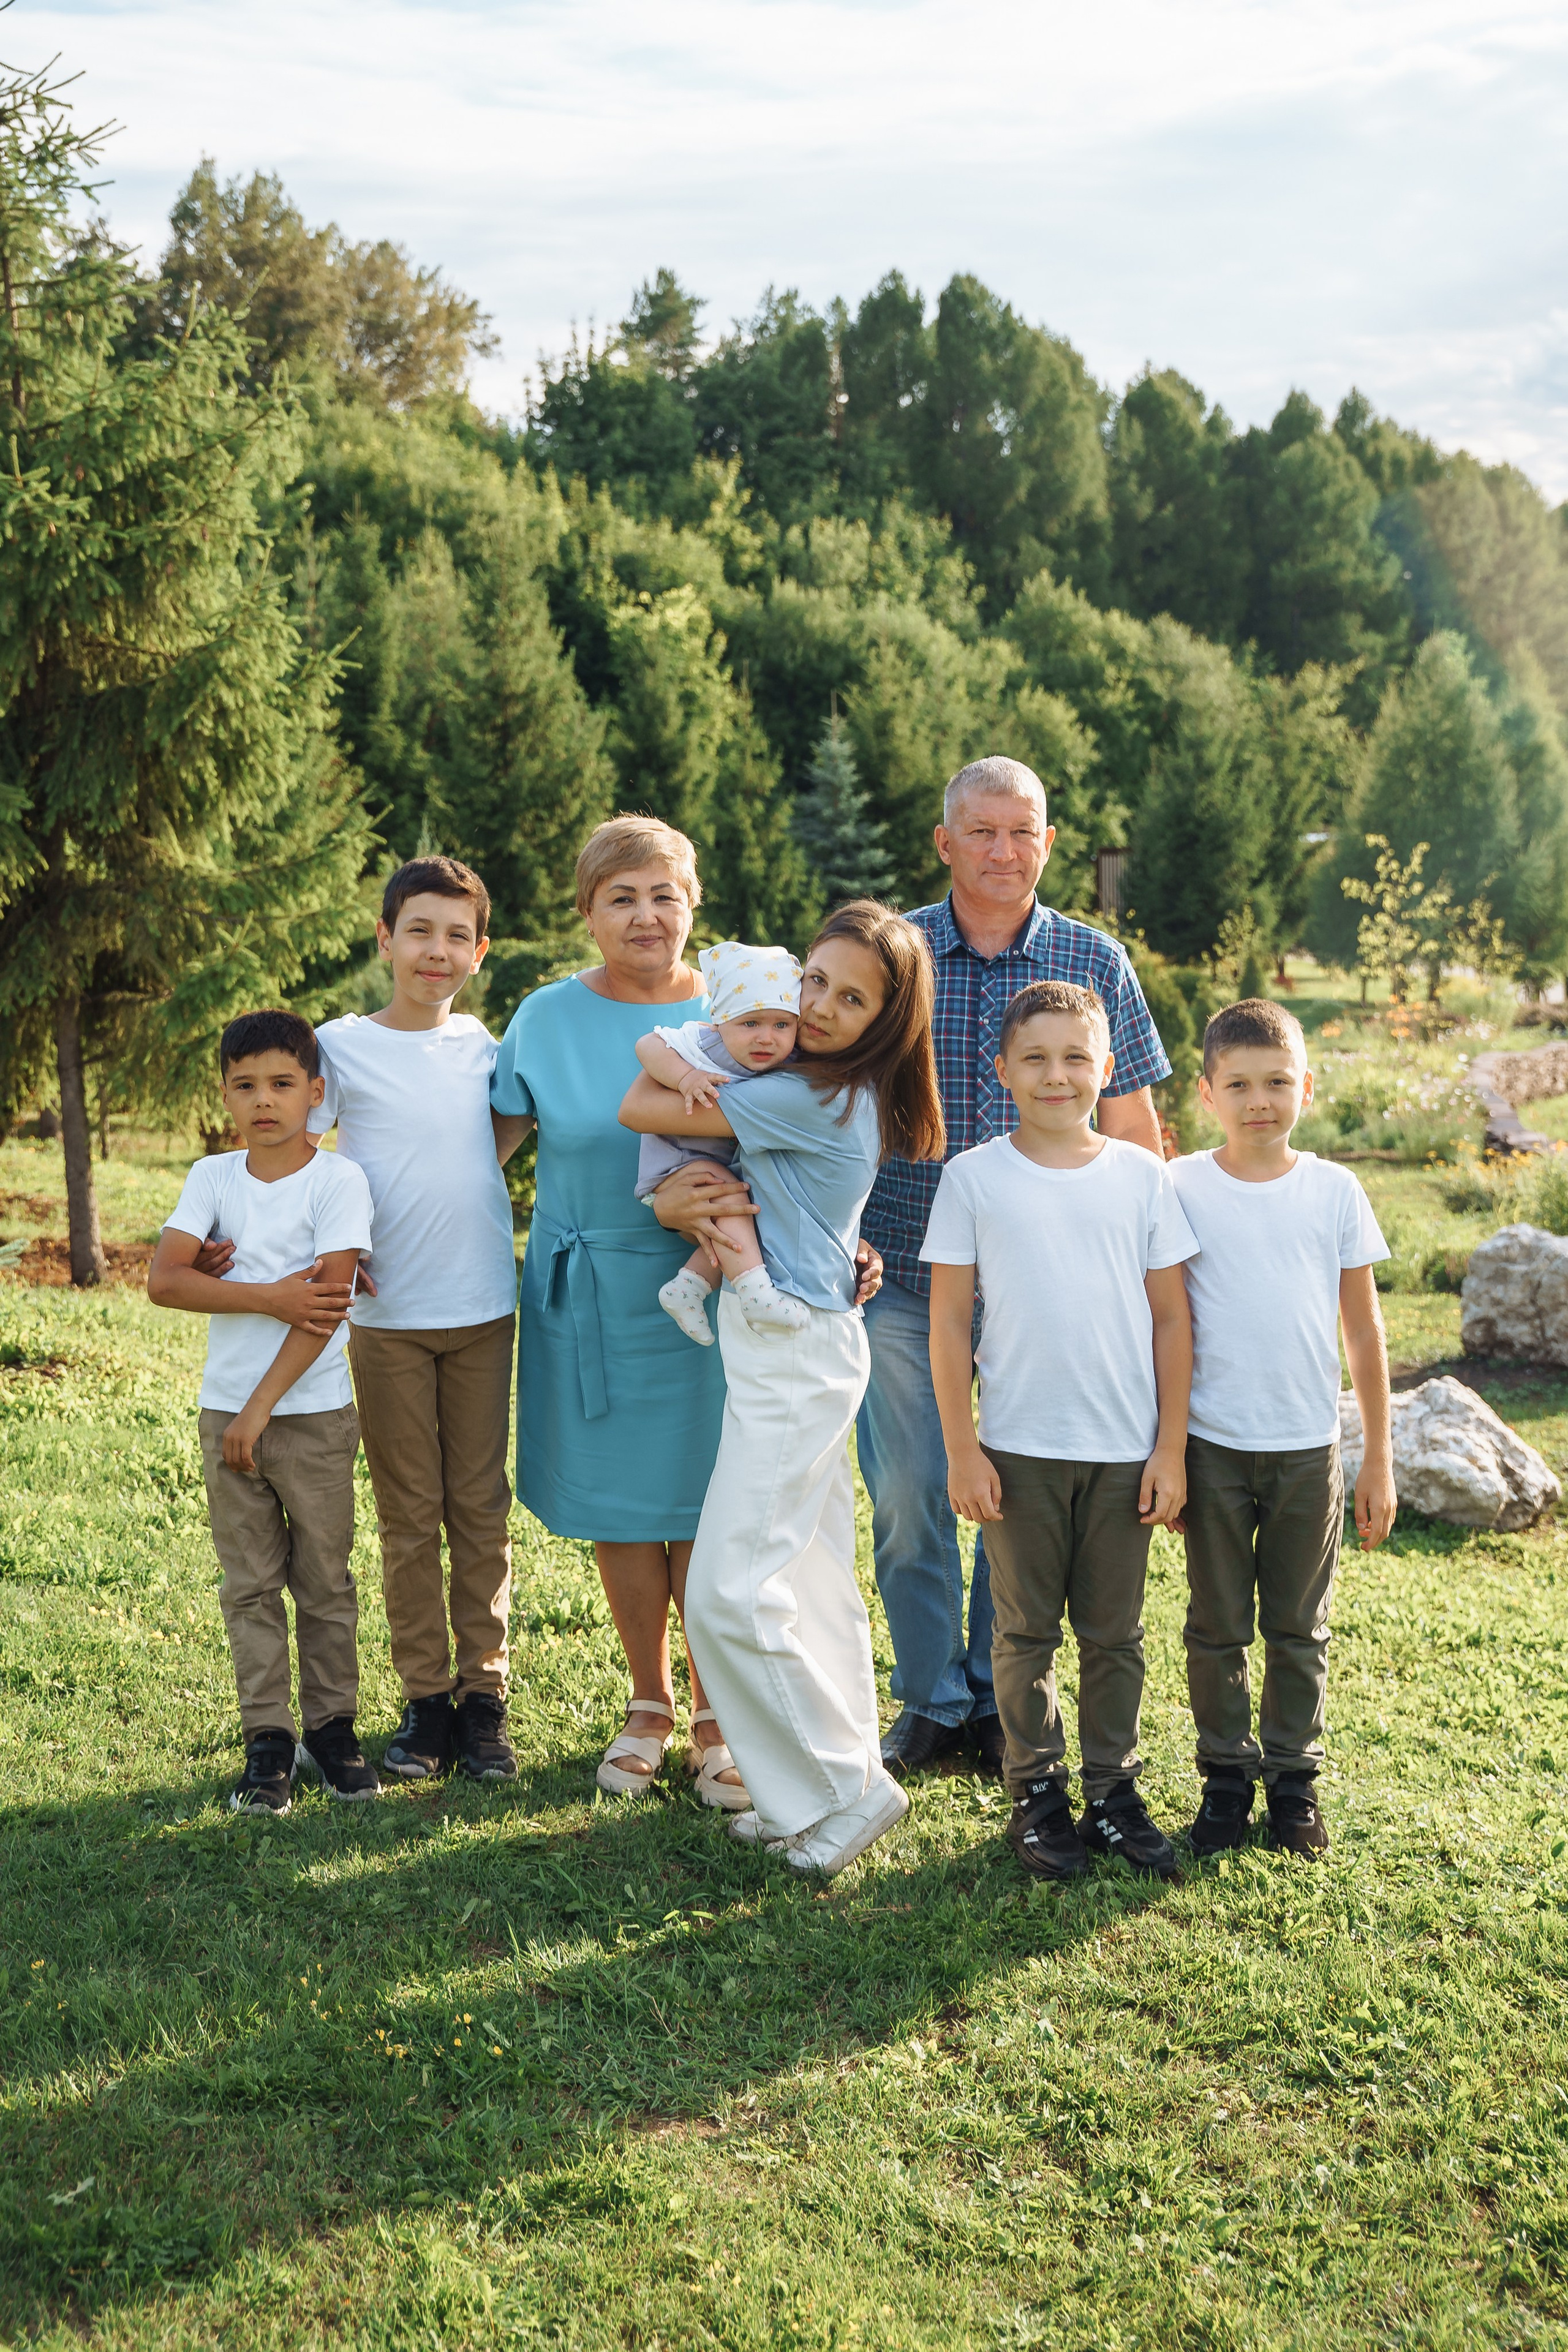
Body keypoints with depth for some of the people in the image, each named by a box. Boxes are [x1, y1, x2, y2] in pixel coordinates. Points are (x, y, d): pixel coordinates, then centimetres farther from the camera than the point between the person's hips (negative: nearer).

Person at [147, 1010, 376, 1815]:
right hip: (225, 1411, 3)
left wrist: (261, 1409, -15)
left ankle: (332, 1728, 18)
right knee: (250, 1584, 6)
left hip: (315, 1413, -3)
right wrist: (270, 1298, -18)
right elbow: (163, 1280, -7)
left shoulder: (338, 1180, -7)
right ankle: (267, 1741, 13)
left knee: (325, 1580, 6)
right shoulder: (212, 1177, 4)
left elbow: (326, 1303, -13)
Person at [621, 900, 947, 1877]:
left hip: (793, 1355, -10)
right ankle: (815, 1790, 23)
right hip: (805, 1348, 10)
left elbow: (640, 1108, -16)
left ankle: (850, 1788, 1)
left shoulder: (811, 1099, -20)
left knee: (731, 1590, -8)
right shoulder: (840, 1094, 9)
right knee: (812, 1580, 14)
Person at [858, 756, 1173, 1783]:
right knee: (908, 1498, 4)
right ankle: (931, 1697, 21)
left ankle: (1004, 1696, 24)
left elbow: (1135, 1129, 8)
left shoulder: (1096, 963, 3)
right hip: (907, 1274, 0)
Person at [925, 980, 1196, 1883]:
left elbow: (1172, 1319, 4)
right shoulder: (974, 1177, -1)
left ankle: (1115, 1791, 21)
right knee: (1027, 1632, 8)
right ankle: (1038, 1793, 20)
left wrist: (1170, 1449, 1)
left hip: (1124, 1451, 1)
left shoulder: (1143, 1175, 2)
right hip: (1020, 1449, -1)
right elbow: (950, 1322, 0)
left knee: (1116, 1633, 9)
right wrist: (962, 1450, -4)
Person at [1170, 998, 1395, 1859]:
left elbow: (1364, 1330, 5)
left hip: (1309, 1448, 1)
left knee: (1300, 1627, 10)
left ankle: (1294, 1777, 23)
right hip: (1213, 1446, -1)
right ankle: (1227, 1776, 21)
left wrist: (1379, 1457, 4)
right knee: (1218, 1628, 8)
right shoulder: (1181, 1189, -3)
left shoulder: (1335, 1191, 0)